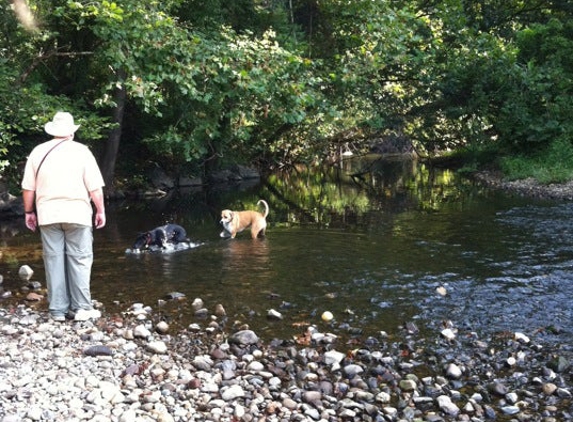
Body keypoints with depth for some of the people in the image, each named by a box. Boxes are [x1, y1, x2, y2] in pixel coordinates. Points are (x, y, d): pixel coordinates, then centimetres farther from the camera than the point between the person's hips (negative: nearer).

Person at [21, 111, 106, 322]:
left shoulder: (38, 152, 6)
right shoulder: (81, 151, -2)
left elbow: (28, 187, 6)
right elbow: (95, 187, -5)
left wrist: (29, 212, 17)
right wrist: (100, 210, 4)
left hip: (48, 215, 3)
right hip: (77, 213, -2)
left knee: (54, 261, 6)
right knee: (79, 260, 3)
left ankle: (58, 310, 8)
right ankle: (81, 308, 1)